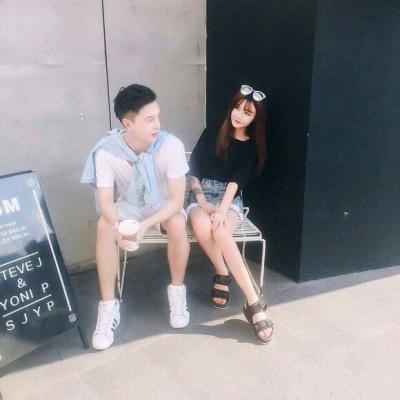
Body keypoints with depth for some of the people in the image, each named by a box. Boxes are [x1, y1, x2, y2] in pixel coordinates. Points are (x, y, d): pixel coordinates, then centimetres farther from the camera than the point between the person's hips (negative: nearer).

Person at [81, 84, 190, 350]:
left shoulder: (171, 146, -27)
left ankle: (177, 292, -10)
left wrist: (145, 225, -40)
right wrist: (118, 226, -45)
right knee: (104, 225, -29)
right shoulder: (106, 151, -24)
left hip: (164, 206, -1)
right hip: (129, 206, 1)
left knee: (177, 222, -34)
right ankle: (109, 306, -18)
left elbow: (177, 199, -26)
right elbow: (106, 201, -23)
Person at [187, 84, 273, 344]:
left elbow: (237, 181, -9)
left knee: (220, 232, -37)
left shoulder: (253, 147, 6)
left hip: (230, 200, -1)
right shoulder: (211, 135, 10)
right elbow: (193, 171, 5)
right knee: (202, 225, -35)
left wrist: (222, 210, -24)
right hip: (201, 196, 1)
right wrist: (203, 203, -8)